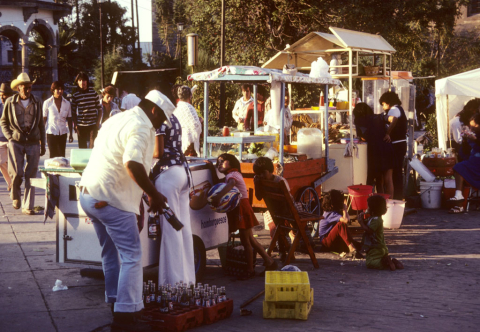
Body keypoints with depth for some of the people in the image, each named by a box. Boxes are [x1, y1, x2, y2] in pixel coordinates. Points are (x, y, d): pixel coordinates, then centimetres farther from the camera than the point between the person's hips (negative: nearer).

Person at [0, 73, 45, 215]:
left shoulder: (36, 103, 7)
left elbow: (41, 124, 15)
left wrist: (43, 144, 13)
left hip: (33, 143, 2)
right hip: (16, 142, -2)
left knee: (31, 175, -1)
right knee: (16, 173, -10)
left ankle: (28, 206, 6)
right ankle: (15, 196, 21)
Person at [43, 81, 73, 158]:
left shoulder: (67, 103, 7)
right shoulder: (47, 103, -1)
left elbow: (69, 119, 13)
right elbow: (44, 119, 1)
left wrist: (71, 134, 11)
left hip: (63, 133, 3)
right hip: (51, 132, -3)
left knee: (62, 155, 4)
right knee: (53, 155, -5)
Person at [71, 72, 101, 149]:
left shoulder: (93, 92, 3)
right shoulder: (75, 95, 3)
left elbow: (99, 109, 8)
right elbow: (73, 112, 8)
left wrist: (98, 122, 0)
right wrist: (76, 126, 0)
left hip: (93, 125, -1)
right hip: (81, 126, 1)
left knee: (92, 146, -6)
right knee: (82, 147, 6)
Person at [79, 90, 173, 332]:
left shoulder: (117, 119, 18)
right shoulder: (141, 127, -12)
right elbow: (132, 164, -27)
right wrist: (154, 195, -20)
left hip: (88, 193, 10)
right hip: (111, 199, -10)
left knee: (111, 253, 21)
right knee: (131, 255, -4)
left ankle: (116, 302, 31)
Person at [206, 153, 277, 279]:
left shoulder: (232, 174, -12)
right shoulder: (230, 175, 20)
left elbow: (231, 184, -34)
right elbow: (217, 183, 19)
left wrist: (218, 196, -47)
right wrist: (212, 169, 12)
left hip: (242, 209, -10)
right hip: (239, 209, 10)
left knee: (245, 241, -4)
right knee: (250, 240, 15)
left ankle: (250, 270, 3)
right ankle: (269, 262, 20)